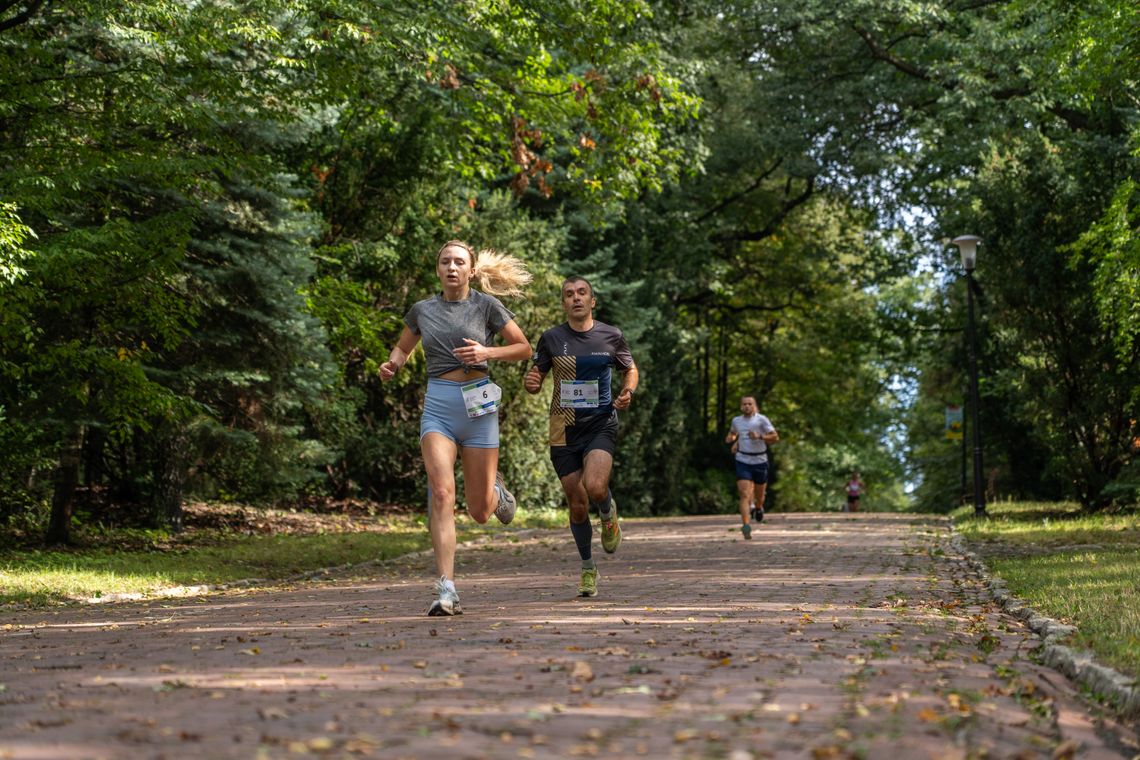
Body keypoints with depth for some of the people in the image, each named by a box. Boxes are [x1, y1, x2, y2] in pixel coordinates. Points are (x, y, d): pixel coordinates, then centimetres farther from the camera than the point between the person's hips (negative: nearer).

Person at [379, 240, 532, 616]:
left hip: (478, 405, -1)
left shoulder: (486, 305, 1)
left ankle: (496, 491, 43)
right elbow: (402, 347, 24)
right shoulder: (422, 310, 8)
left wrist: (487, 352, -11)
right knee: (441, 493, -21)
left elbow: (524, 349, 6)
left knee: (479, 512, 4)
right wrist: (392, 364, 1)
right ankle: (446, 590, -21)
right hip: (437, 406, 1)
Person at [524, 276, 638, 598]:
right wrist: (530, 382, -15)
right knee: (577, 505, 3)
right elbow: (535, 378, 9)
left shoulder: (612, 336, 1)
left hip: (601, 424, -1)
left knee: (595, 487, -26)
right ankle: (588, 568, 25)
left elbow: (631, 369, 16)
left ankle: (608, 514, 11)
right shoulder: (551, 338, 1)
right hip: (564, 430, 1)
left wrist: (628, 392, -5)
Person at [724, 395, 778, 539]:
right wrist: (731, 438, 5)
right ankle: (745, 526, -24)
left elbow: (775, 437, -7)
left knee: (759, 494, 16)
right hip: (743, 461, 1)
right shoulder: (736, 420, 7)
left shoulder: (762, 420, -5)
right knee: (744, 494, -15)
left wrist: (759, 436, -22)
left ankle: (759, 508, 52)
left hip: (760, 461, -1)